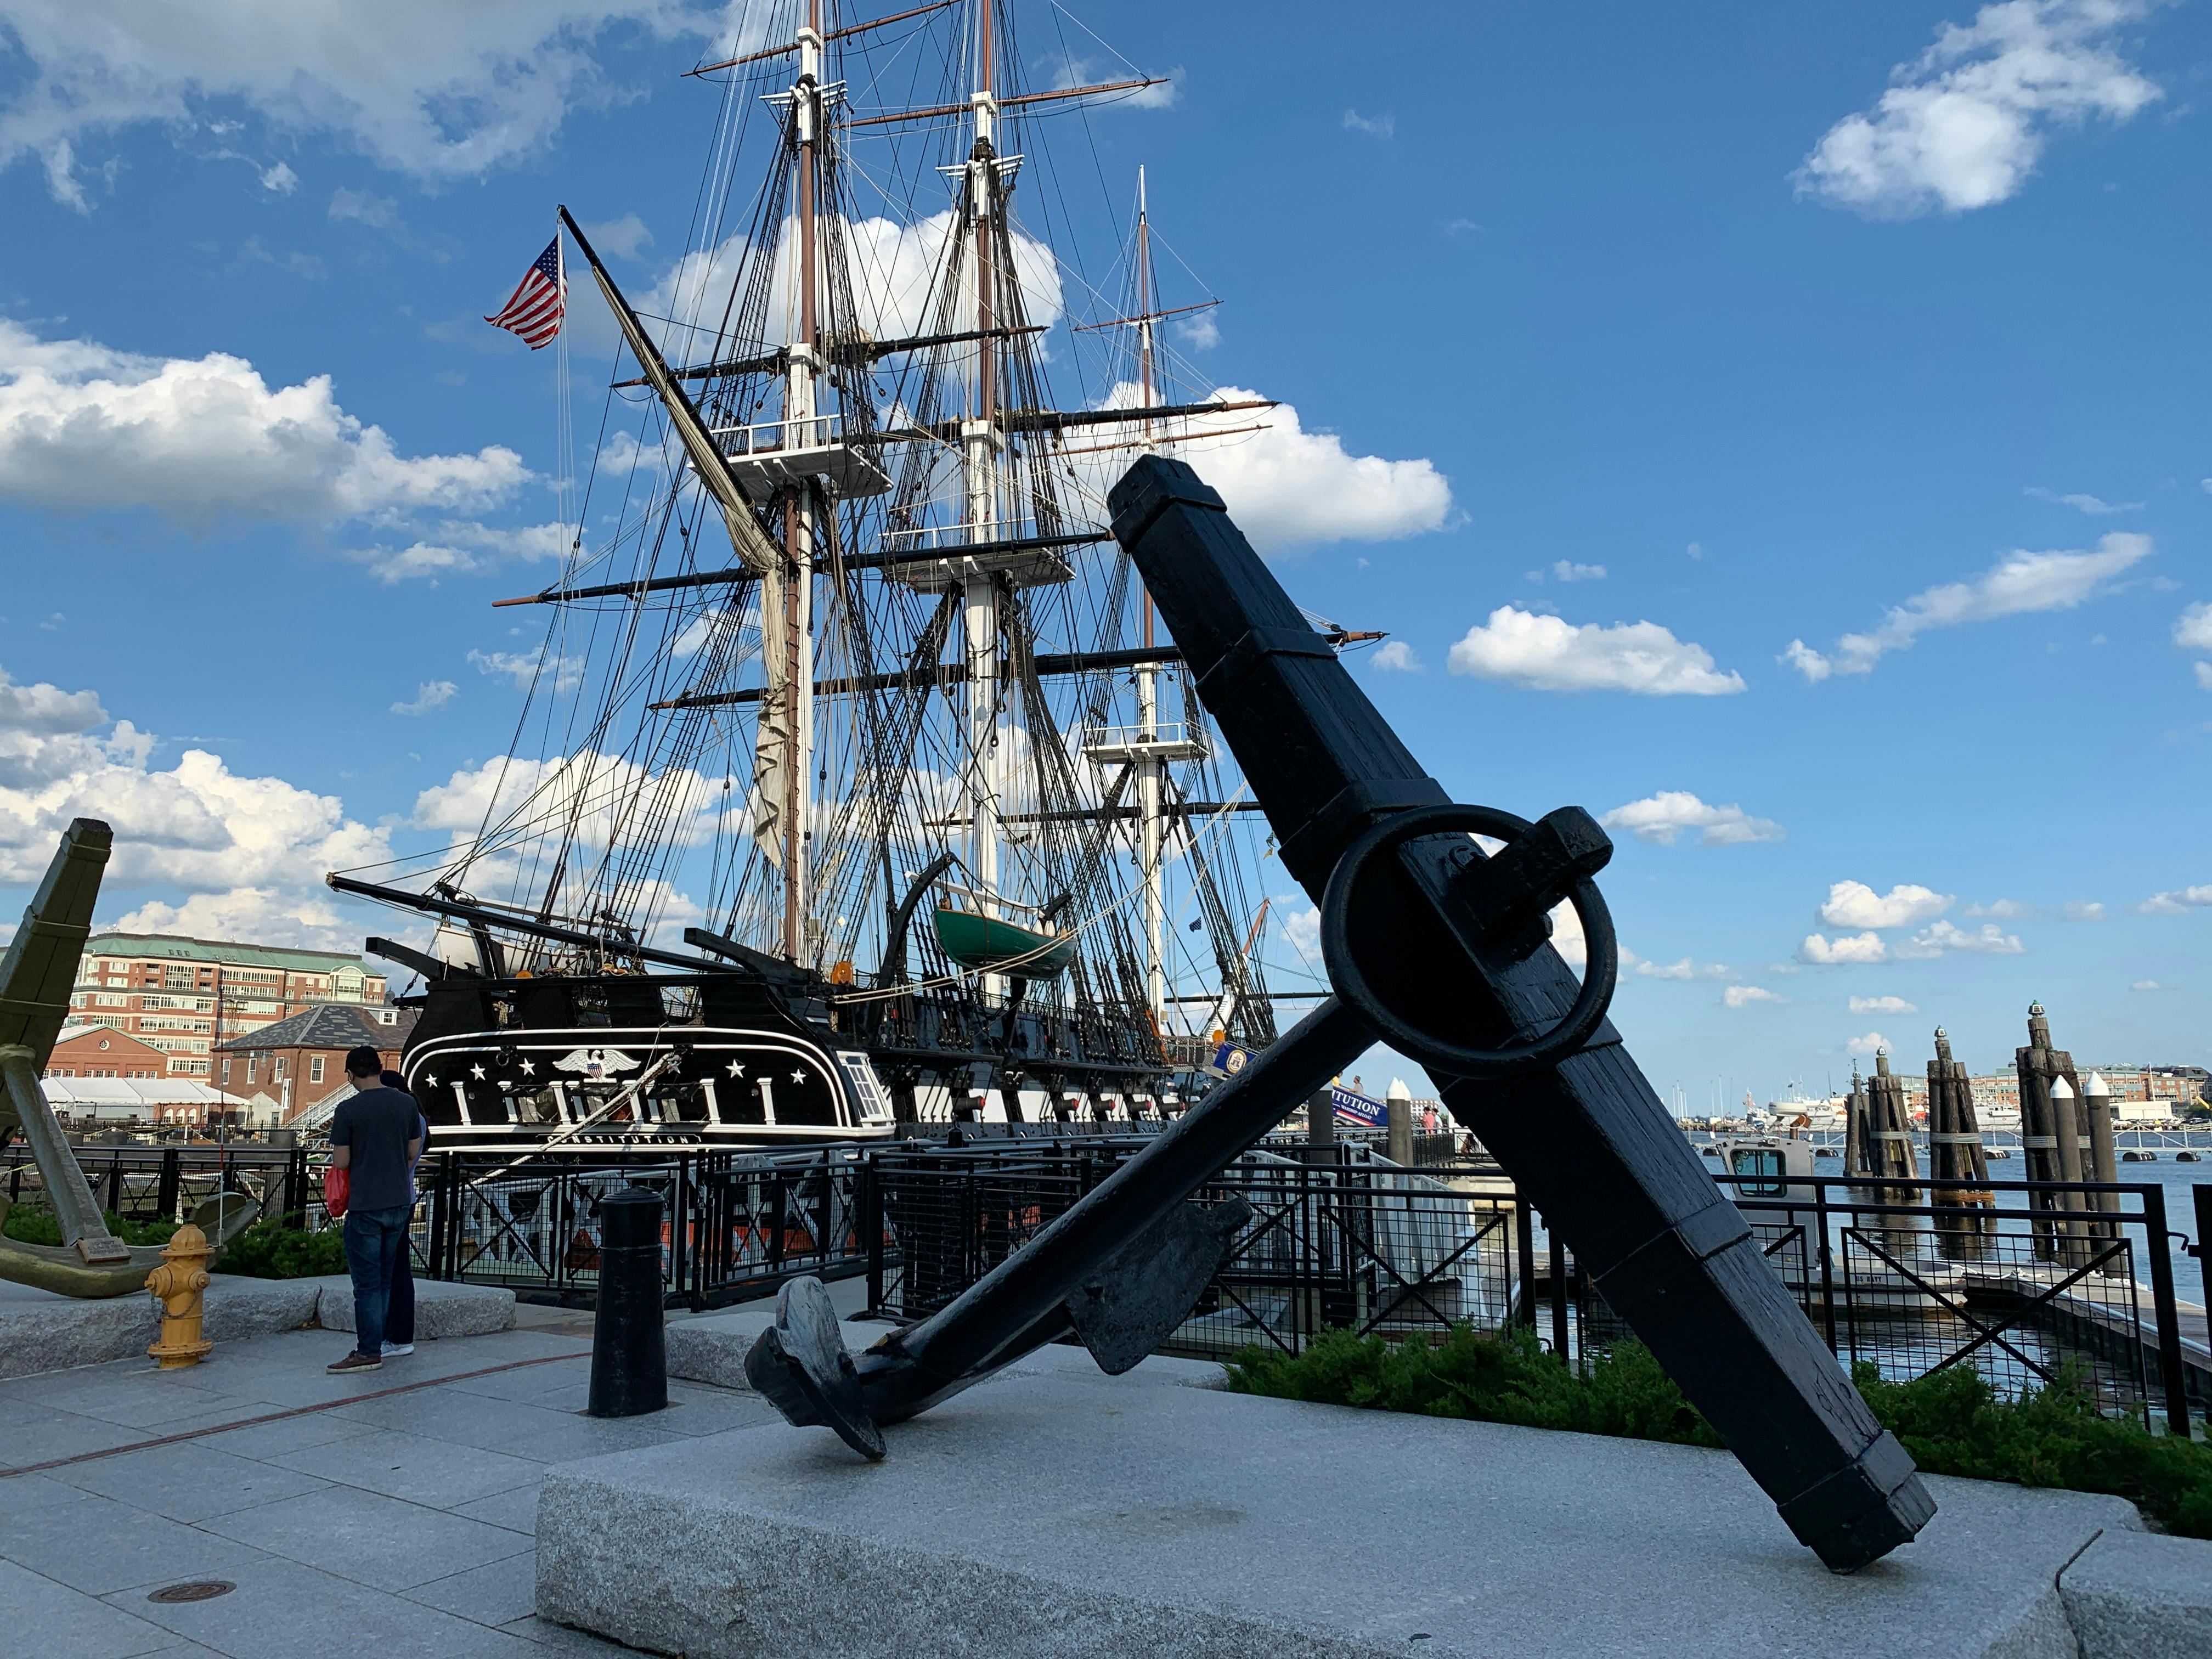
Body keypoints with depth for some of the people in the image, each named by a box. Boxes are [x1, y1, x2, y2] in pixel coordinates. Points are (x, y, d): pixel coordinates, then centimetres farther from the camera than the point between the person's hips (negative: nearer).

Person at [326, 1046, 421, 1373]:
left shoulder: (348, 1110, -10)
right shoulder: (407, 1104, 3)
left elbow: (341, 1162, -8)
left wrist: (338, 1133, 10)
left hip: (365, 1205, -5)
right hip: (400, 1202, 5)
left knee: (367, 1282, 0)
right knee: (384, 1279, 14)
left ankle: (369, 1351, 2)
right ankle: (374, 1343, 20)